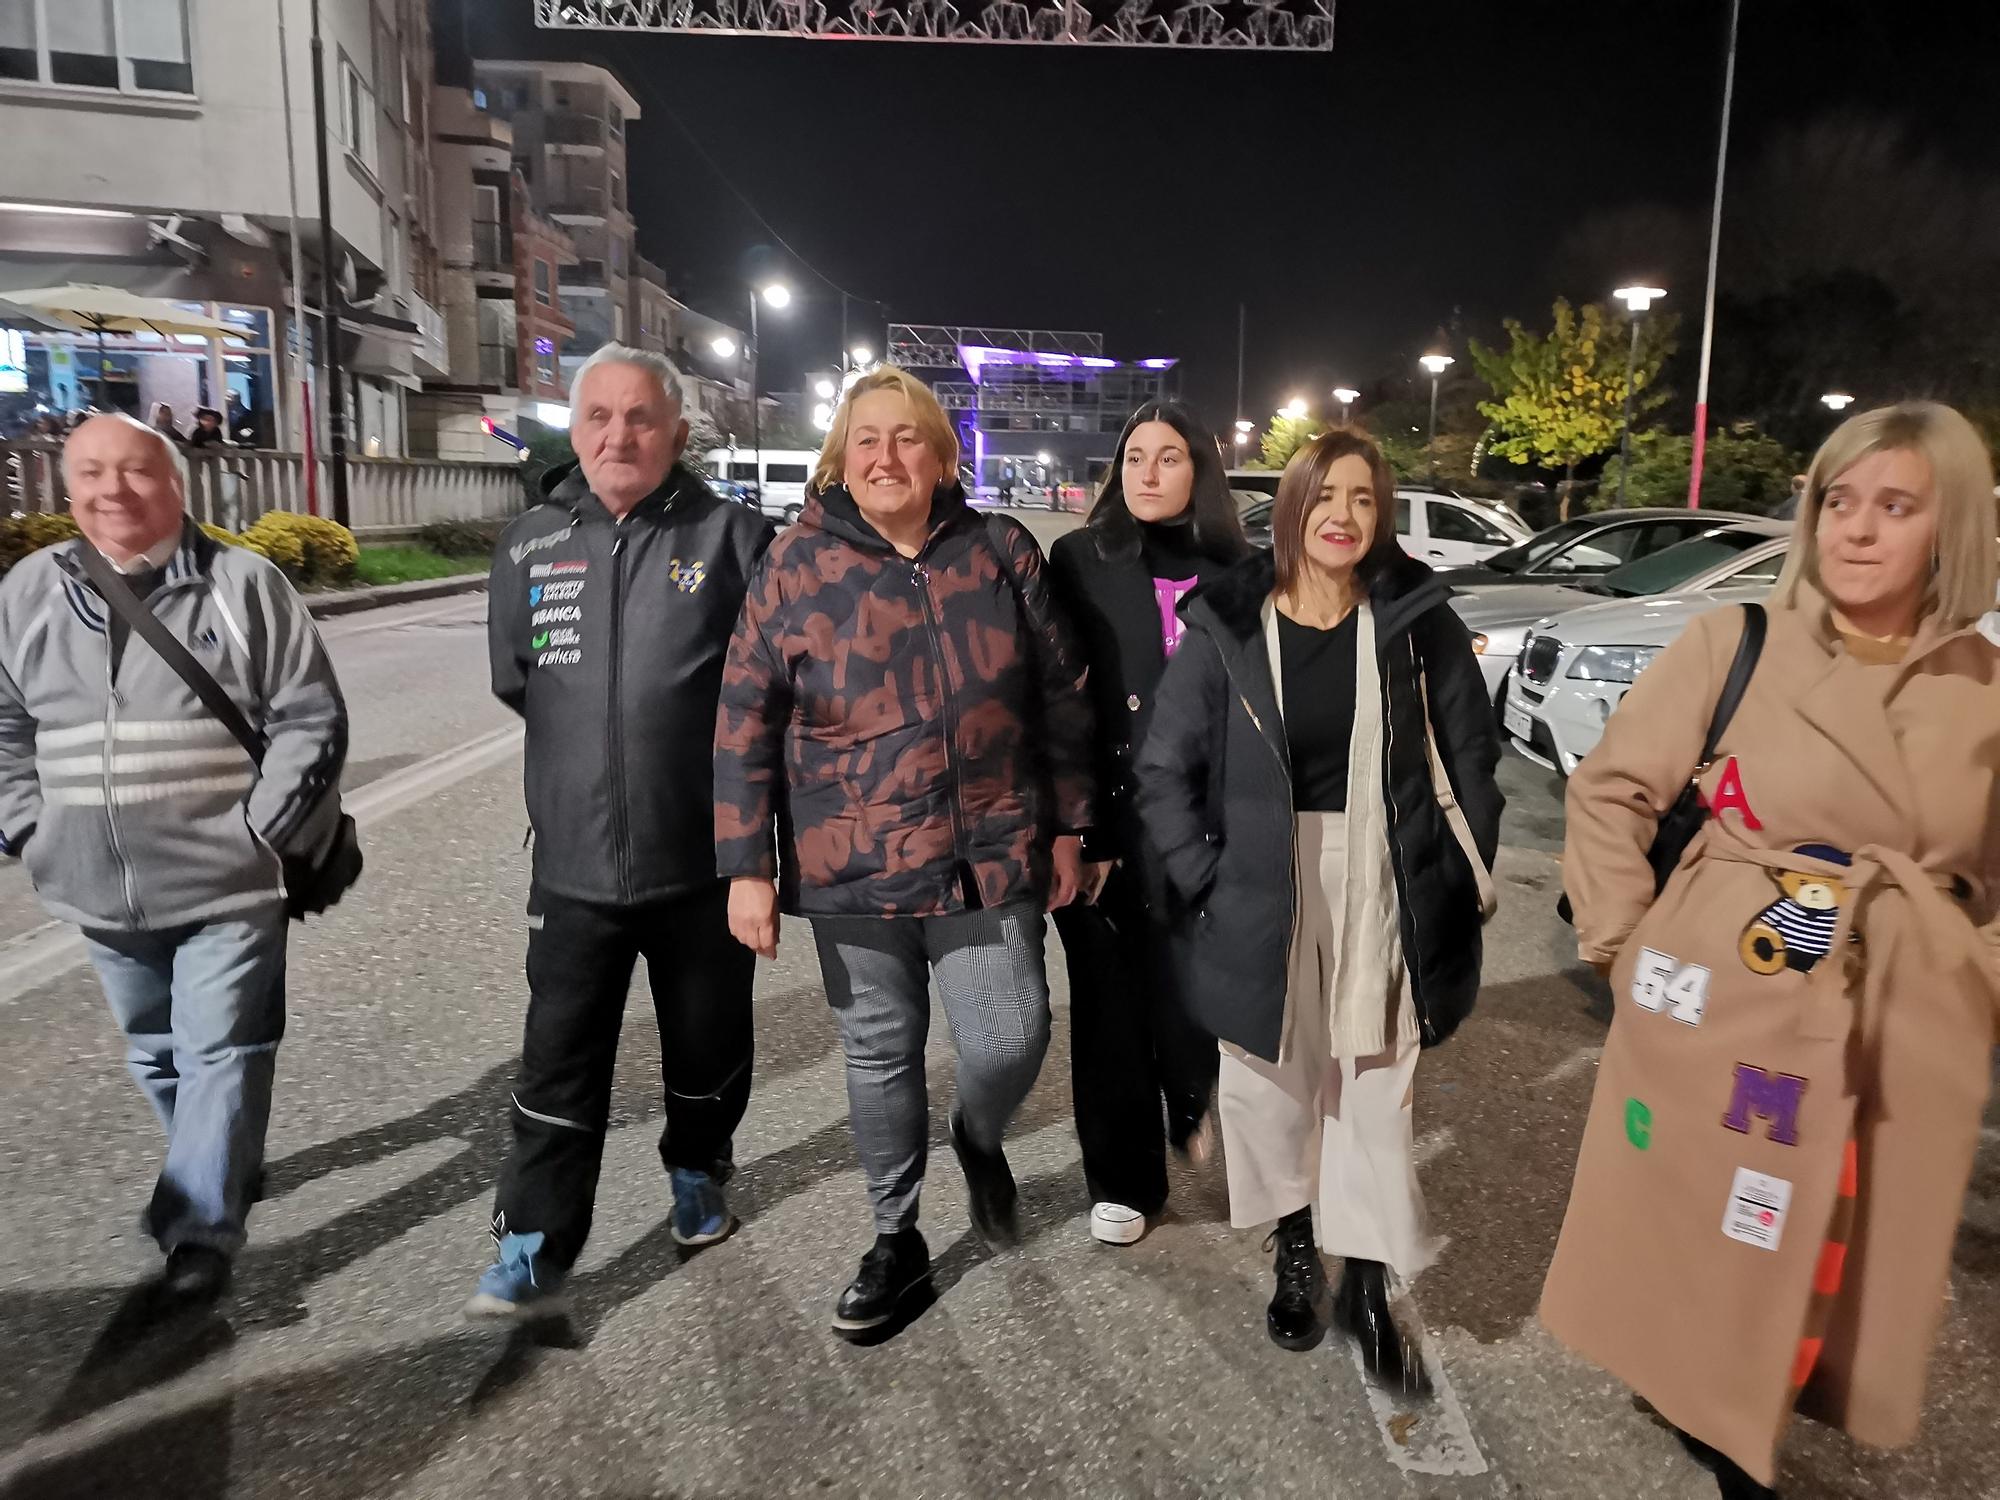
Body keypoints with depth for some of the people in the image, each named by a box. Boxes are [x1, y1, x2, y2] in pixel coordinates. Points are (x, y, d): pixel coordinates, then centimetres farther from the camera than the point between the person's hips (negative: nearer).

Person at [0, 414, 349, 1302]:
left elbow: (310, 719, -8)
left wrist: (262, 832, -13)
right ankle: (221, 1170, 41)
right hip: (101, 891, 5)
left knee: (219, 1053, 0)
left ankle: (201, 1227, 11)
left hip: (227, 883, -5)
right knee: (153, 1051, 20)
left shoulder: (243, 584, -7)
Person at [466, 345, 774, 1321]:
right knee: (559, 1068, 4)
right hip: (576, 864, 1)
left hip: (704, 862, -1)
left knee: (707, 1051, 17)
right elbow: (514, 680, 16)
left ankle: (698, 1178, 42)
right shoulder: (529, 546, 3)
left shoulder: (733, 538, -7)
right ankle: (533, 1257, 16)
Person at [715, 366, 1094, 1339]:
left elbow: (1062, 699, 7)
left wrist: (1067, 827, 8)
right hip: (853, 871, 0)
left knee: (1010, 1040, 0)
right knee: (881, 1057, 12)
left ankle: (980, 1139, 37)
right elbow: (745, 724, -4)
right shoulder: (798, 566, -4)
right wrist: (747, 867, -7)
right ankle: (896, 1239, 34)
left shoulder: (1000, 553, 1)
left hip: (990, 860, 1)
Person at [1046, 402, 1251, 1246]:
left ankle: (1196, 1112, 40)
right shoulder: (1080, 561, -1)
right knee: (1111, 994, 6)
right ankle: (1123, 1177, 22)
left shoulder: (1232, 570, 6)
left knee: (1194, 974, 9)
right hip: (1107, 814, -1)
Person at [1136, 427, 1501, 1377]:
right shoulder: (1227, 625, -5)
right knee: (1270, 1080, 12)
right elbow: (1165, 772, -1)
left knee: (1374, 1086, 7)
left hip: (1383, 890, 0)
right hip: (1263, 895, 0)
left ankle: (1367, 1282, 25)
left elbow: (1472, 750, 7)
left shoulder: (1415, 618, -3)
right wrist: (1208, 881, -6)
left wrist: (1466, 867, 4)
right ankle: (1294, 1254, 35)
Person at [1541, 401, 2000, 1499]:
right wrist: (1626, 947, -6)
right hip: (1724, 1011, -3)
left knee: (1829, 1278, 18)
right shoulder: (1733, 643, -8)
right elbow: (1608, 794, -3)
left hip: (1905, 1038, 3)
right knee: (1689, 1254, 11)